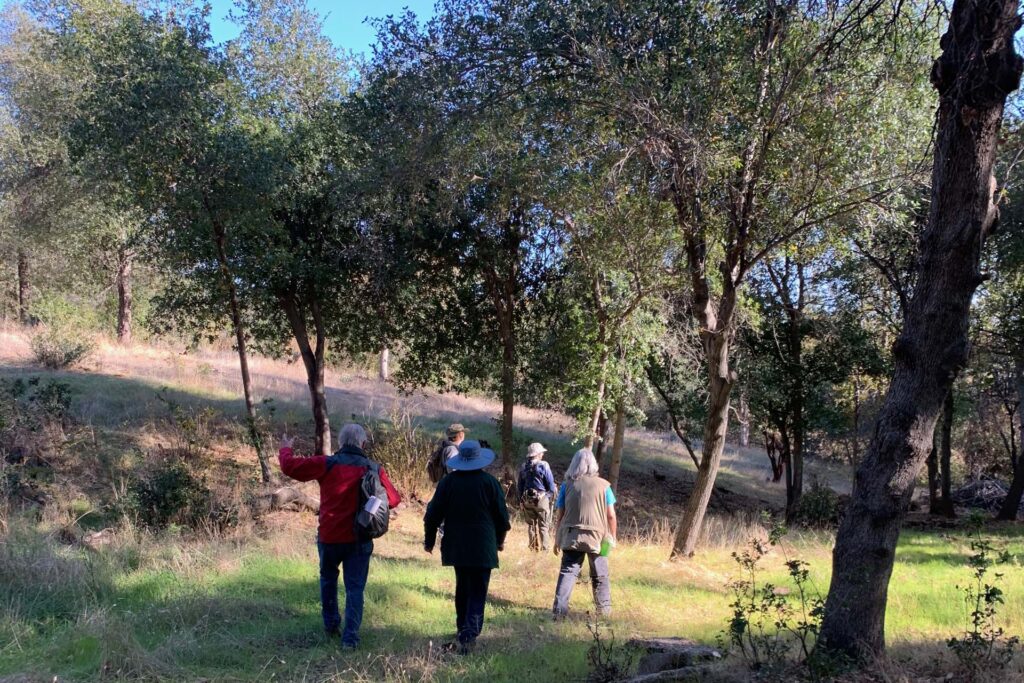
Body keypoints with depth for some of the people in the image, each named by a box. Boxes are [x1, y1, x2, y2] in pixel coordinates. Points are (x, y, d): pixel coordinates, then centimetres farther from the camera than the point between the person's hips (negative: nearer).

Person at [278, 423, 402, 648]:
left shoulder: (327, 464, -8)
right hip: (359, 539, 0)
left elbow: (290, 466, -6)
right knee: (355, 587, 6)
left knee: (328, 578, 24)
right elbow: (394, 499, 3)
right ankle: (350, 636, 0)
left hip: (329, 537, 0)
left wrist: (285, 449, 13)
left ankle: (330, 625, 28)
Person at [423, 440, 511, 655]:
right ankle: (469, 635, -13)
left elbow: (433, 514, 1)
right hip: (483, 548, -3)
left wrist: (429, 540, 14)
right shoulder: (490, 483, -6)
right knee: (478, 593, 0)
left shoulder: (448, 482, -3)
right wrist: (500, 540, 17)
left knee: (462, 589, 19)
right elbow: (502, 516, 1)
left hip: (456, 546, 3)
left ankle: (462, 631, 25)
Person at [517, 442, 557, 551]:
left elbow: (520, 486, 10)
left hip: (527, 500, 5)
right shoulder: (543, 466, -11)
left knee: (531, 524, 15)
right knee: (543, 525, 5)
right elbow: (551, 485, -9)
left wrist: (521, 501, 17)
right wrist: (551, 497, 6)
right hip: (541, 499, -4)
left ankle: (533, 546, 20)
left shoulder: (523, 467, 5)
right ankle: (543, 547, 6)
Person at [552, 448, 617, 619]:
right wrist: (613, 537, 9)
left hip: (571, 537, 1)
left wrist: (558, 539, 11)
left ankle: (559, 609, -4)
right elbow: (611, 515, -2)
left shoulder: (567, 485, 1)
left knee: (568, 571, 5)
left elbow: (560, 515, 3)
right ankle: (604, 609, 25)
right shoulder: (603, 485, -2)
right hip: (597, 536, -1)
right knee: (600, 575, 14)